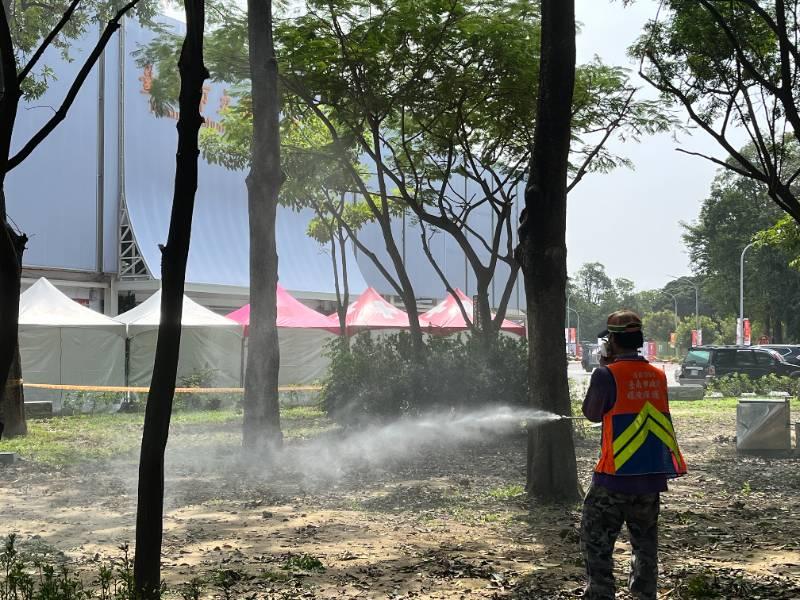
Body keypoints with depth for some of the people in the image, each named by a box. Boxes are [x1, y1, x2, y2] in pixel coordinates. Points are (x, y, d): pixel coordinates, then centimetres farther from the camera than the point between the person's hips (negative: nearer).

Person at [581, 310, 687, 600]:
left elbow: (592, 414, -1)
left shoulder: (607, 374, -12)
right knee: (645, 542, 17)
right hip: (652, 476, 6)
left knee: (596, 540, 4)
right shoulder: (658, 376, 5)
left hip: (616, 477, -5)